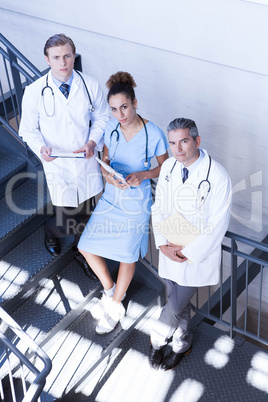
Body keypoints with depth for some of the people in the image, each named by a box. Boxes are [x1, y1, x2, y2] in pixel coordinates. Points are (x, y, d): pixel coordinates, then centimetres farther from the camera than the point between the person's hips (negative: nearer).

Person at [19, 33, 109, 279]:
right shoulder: (34, 92, -13)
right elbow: (29, 130, -2)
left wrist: (93, 142, -14)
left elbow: (102, 118, 4)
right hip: (57, 167, -2)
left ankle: (81, 252, 46)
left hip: (87, 162, 2)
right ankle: (50, 231, 43)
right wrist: (41, 148, -23)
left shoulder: (90, 86, -9)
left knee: (85, 213, 17)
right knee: (67, 216, 3)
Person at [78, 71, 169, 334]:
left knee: (126, 255, 5)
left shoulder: (153, 134, -21)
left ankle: (114, 307, 28)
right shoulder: (111, 128, -9)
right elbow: (105, 160, 4)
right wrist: (107, 174, -18)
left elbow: (164, 167, -7)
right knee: (86, 246, 4)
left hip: (136, 200, -5)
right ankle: (110, 290, 27)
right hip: (111, 195, 5)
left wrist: (142, 175, -25)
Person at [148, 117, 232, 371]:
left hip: (198, 254, -5)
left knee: (175, 306, 2)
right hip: (170, 252, 5)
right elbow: (158, 208, 4)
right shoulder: (168, 167, -4)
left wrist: (187, 252, -18)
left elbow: (218, 225, -19)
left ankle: (157, 340, 31)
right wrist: (163, 245, -9)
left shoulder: (218, 177, -22)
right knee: (177, 303, 20)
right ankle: (182, 345, 45)